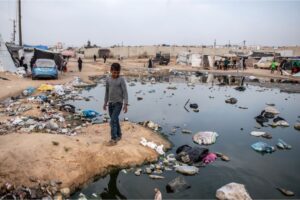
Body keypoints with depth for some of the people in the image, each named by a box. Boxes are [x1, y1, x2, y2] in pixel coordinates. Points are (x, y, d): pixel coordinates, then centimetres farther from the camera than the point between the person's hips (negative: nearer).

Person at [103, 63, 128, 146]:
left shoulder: (121, 80, -9)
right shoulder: (108, 79, 5)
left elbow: (125, 92, -10)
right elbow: (107, 91, 13)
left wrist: (125, 104, -15)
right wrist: (105, 103, 16)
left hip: (118, 103, -5)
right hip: (110, 103, 5)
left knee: (113, 121, -12)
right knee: (115, 120, 13)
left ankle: (114, 139, -6)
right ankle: (119, 135, 28)